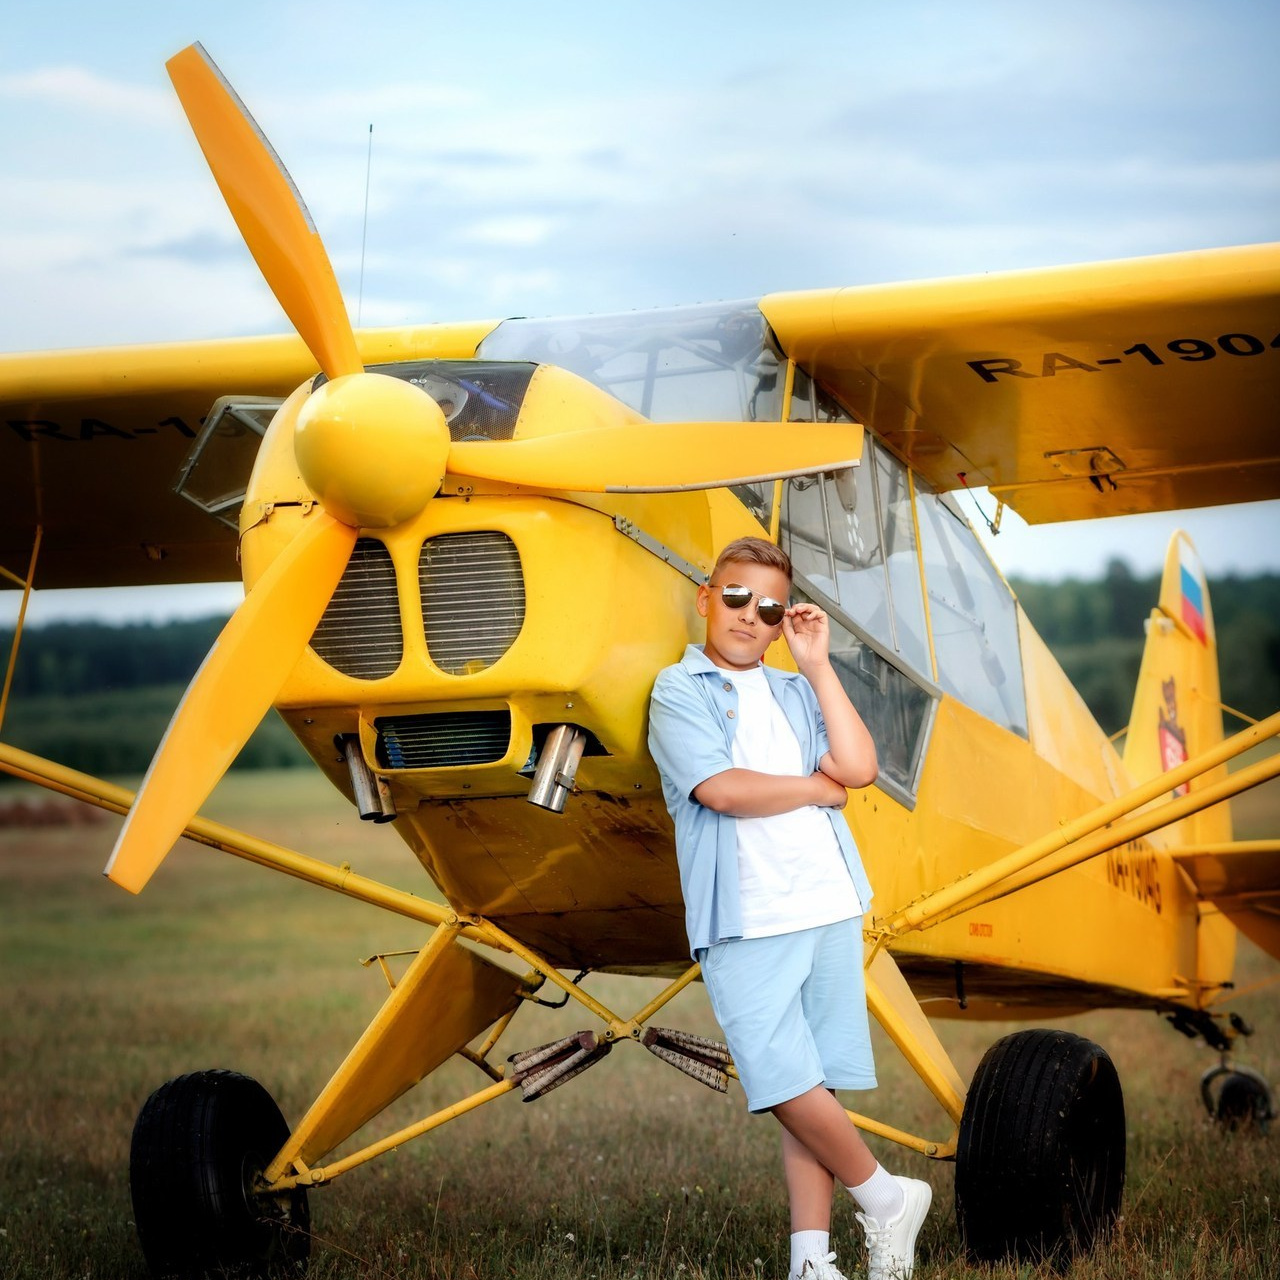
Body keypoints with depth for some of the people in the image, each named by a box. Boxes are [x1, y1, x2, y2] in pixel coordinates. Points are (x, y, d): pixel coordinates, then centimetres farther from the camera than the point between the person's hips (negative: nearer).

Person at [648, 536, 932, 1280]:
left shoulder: (796, 692, 19)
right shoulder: (680, 692, 4)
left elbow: (859, 768, 2)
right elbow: (721, 789, -12)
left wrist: (818, 664, 3)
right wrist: (819, 787, 1)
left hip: (830, 911, 5)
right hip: (745, 923, -4)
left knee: (815, 1087, 4)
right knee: (787, 1087, -10)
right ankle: (887, 1199, 8)